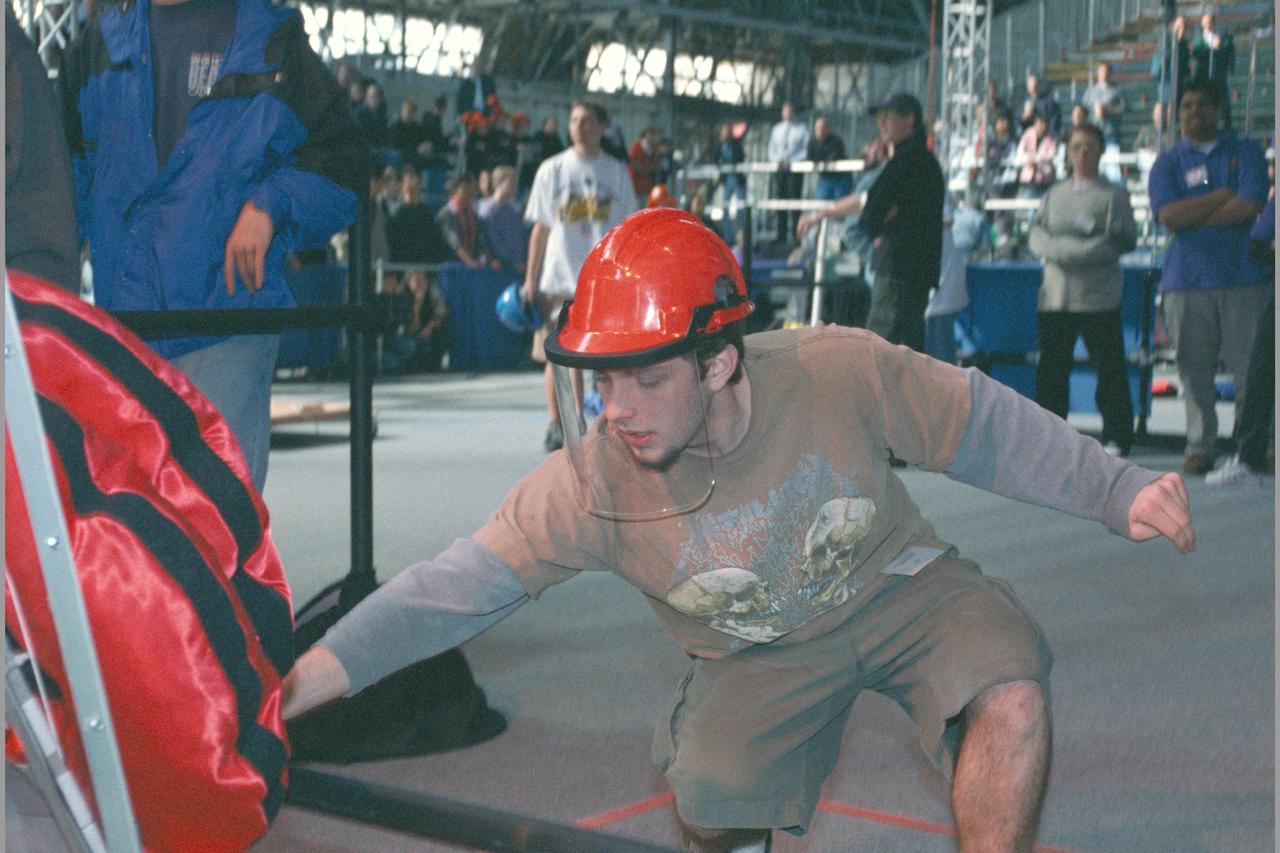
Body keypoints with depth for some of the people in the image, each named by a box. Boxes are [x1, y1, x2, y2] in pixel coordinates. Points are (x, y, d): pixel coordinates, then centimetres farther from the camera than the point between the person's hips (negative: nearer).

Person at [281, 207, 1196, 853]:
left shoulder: (842, 373, -27)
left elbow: (985, 424, -13)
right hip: (759, 655, 0)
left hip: (897, 589, 0)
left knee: (1011, 693, -25)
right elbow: (456, 587, -26)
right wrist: (307, 680, -37)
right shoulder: (590, 483, -26)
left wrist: (1119, 490, -12)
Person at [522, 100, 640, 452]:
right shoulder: (552, 169, 6)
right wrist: (530, 280, 3)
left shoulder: (616, 172, 6)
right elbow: (540, 228, 7)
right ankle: (556, 427, 11)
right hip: (558, 277, 0)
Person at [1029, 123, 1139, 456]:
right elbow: (1037, 235, 10)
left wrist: (1075, 251, -14)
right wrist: (1058, 250, -11)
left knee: (1109, 368, -2)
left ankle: (1116, 438, 5)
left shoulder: (1114, 194, 1)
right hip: (1055, 294, 4)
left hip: (1099, 296, -4)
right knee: (1051, 368, 6)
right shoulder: (1055, 193, 16)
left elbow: (1125, 240, -7)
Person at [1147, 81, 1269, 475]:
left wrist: (1192, 216, -3)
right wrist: (1225, 195, -4)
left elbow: (1251, 206, -4)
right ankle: (1199, 447, 7)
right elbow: (1169, 216, -5)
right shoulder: (1169, 162, 12)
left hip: (1243, 277, 0)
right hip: (1186, 280, 0)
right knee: (1195, 370, -1)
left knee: (1250, 367, -4)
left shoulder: (1246, 152, 12)